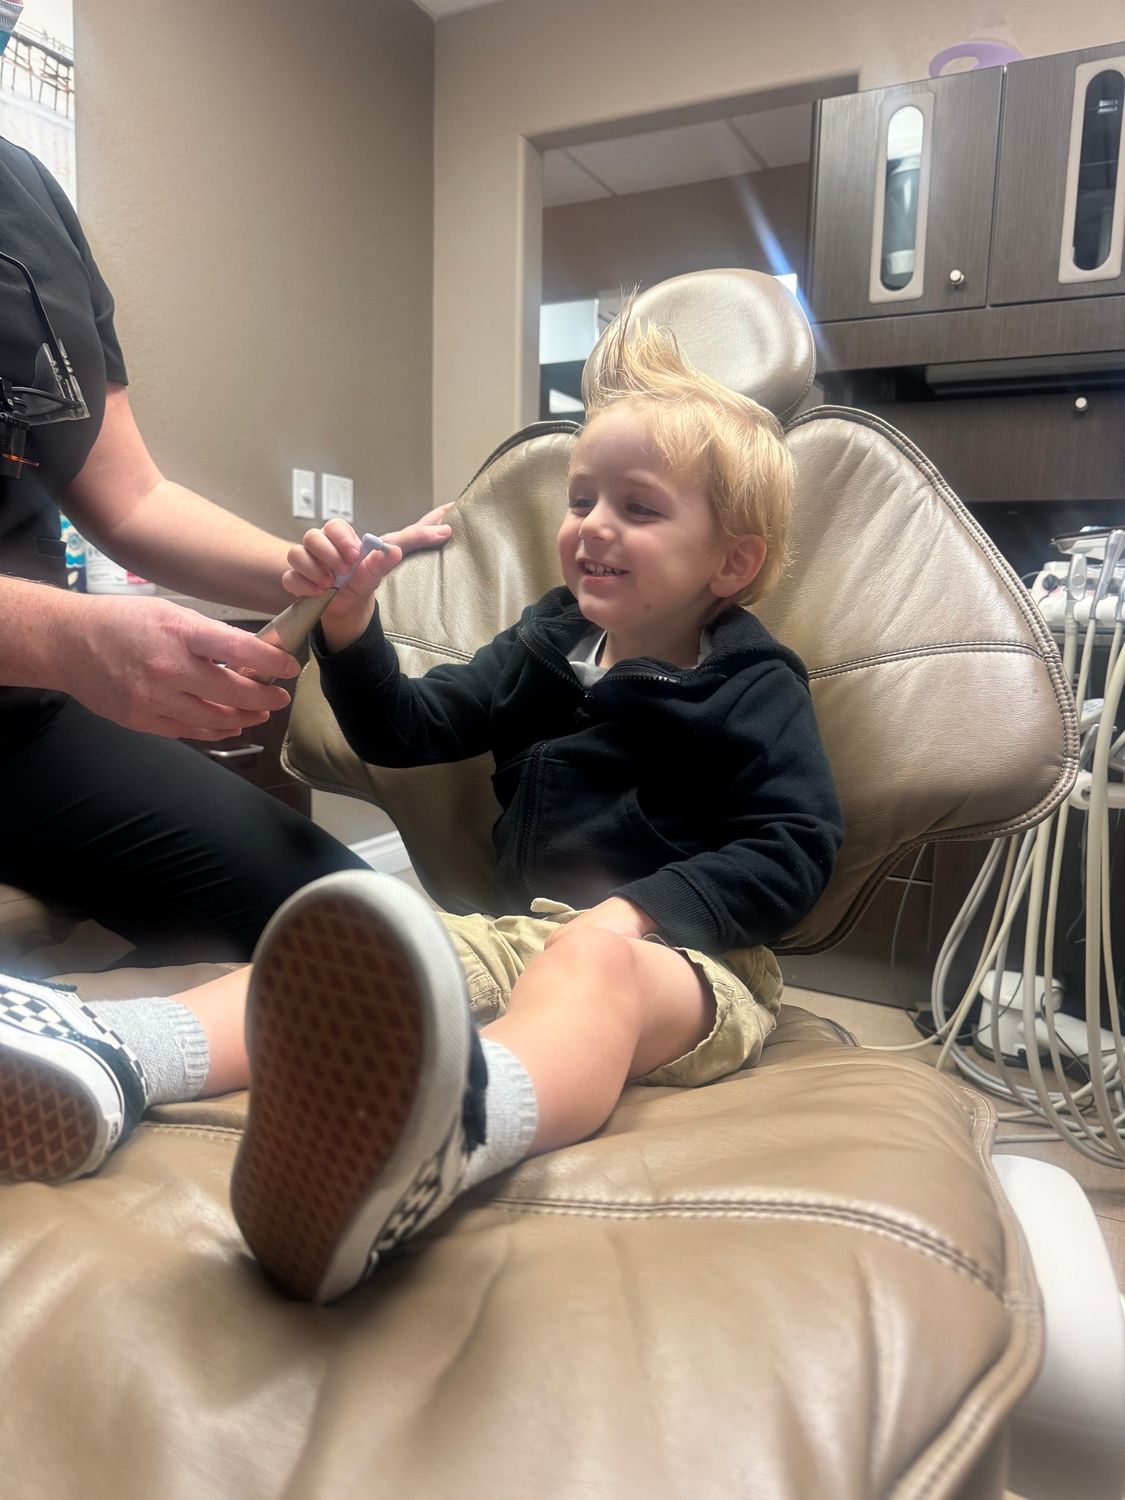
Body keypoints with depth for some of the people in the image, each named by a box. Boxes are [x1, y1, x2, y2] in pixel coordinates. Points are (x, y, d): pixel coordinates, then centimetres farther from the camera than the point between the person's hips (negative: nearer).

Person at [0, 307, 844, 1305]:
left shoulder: (756, 691, 2)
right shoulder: (548, 645, 16)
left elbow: (793, 851, -8)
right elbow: (408, 730, 18)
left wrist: (641, 910, -21)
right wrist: (349, 626, 0)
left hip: (687, 958, -5)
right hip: (529, 929, 6)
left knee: (590, 961, -39)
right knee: (361, 946, -20)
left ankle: (449, 1131, -71)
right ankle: (109, 1057, -42)